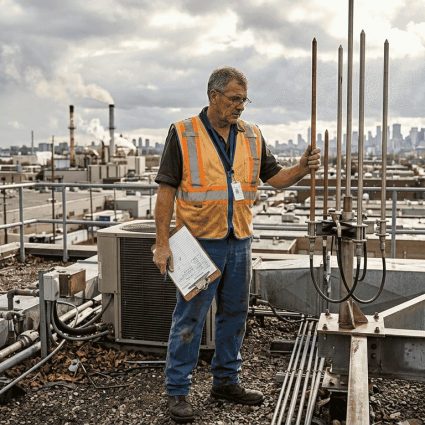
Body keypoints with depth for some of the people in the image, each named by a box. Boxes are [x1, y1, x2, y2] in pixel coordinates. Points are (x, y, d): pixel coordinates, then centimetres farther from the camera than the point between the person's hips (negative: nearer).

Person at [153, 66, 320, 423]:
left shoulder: (252, 136, 9)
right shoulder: (183, 134, -6)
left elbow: (276, 178, 11)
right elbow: (166, 190, -7)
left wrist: (302, 168, -10)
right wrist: (162, 243, -11)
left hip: (239, 242, 5)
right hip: (200, 242, -5)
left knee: (234, 314, 14)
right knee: (189, 318, 2)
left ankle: (226, 381, 31)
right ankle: (178, 391, 16)